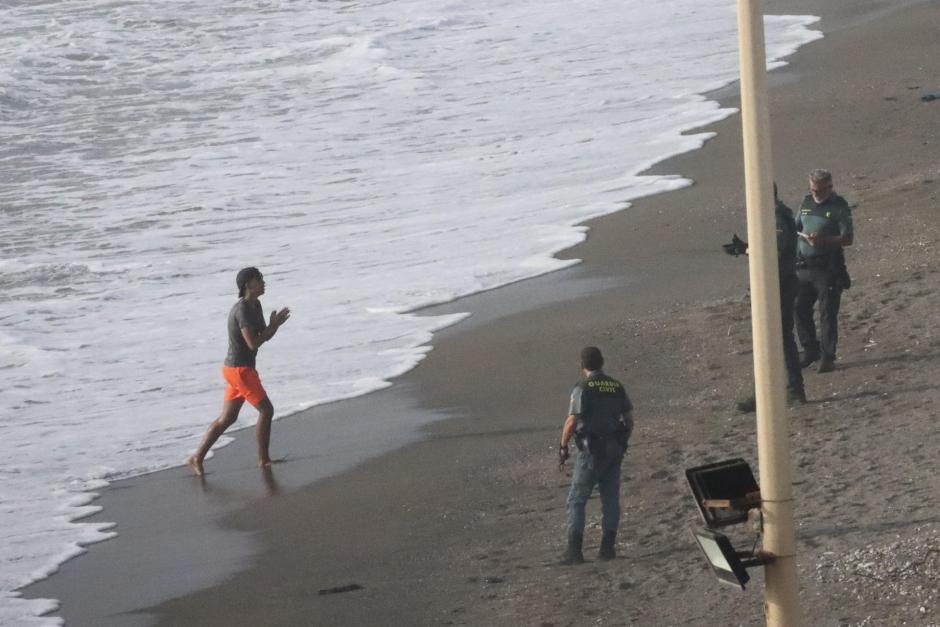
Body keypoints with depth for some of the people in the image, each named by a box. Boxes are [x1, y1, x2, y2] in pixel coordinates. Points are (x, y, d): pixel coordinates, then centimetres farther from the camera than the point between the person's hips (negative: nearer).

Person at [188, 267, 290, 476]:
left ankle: (197, 458, 13)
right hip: (240, 370, -10)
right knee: (266, 410, -4)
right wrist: (274, 324, -15)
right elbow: (253, 343, -26)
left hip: (236, 370, 10)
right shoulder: (242, 310, -20)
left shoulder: (255, 306, 11)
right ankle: (264, 458, 6)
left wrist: (275, 323, -5)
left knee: (227, 418, 12)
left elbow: (264, 336, 16)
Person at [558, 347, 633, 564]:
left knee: (577, 499, -1)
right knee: (611, 498, 11)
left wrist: (563, 446, -6)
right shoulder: (617, 387, 8)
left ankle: (574, 549, -8)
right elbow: (629, 419, 11)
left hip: (592, 450, -6)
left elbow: (572, 422, -17)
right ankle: (608, 547, 11)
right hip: (615, 448, 6)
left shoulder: (583, 389, -12)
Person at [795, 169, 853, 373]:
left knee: (827, 314, -3)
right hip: (804, 266, 6)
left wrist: (823, 241, -25)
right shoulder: (806, 202, 11)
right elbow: (795, 227, 21)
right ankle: (810, 351, 22)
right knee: (800, 309, 7)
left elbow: (848, 238, -12)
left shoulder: (839, 207, -7)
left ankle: (827, 357, 4)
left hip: (829, 269, -6)